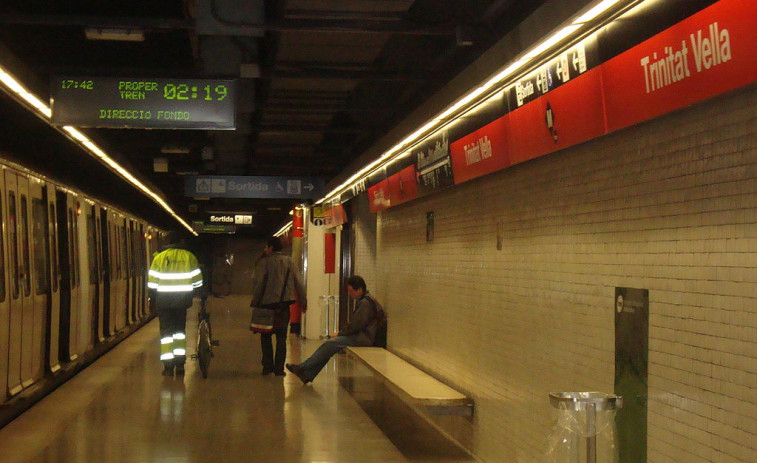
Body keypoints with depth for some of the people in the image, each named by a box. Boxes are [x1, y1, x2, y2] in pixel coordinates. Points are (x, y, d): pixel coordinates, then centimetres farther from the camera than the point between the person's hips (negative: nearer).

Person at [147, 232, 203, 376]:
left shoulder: (159, 258, -3)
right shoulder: (189, 257, 0)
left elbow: (152, 283, -3)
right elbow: (197, 281, 2)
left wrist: (153, 298, 12)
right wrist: (190, 296, 17)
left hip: (163, 301, -1)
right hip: (182, 300, 1)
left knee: (166, 332, 4)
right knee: (180, 330, 15)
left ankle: (168, 366, 0)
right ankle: (180, 363, 11)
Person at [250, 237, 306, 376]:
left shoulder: (264, 262, -4)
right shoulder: (288, 261, 7)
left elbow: (258, 283, -10)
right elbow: (298, 282, 6)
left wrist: (255, 302, -2)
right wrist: (303, 301, 12)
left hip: (267, 303, -3)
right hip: (284, 304, 3)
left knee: (266, 336, 10)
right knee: (281, 337, 7)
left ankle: (268, 366, 6)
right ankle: (279, 368, 3)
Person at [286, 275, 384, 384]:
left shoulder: (366, 302, -15)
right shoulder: (363, 300, 19)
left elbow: (355, 325, -18)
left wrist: (340, 333, -6)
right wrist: (341, 332, 9)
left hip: (365, 338, -10)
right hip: (361, 335, 10)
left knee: (330, 344, -18)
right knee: (329, 345, -1)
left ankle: (303, 368, -12)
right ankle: (307, 375, -5)